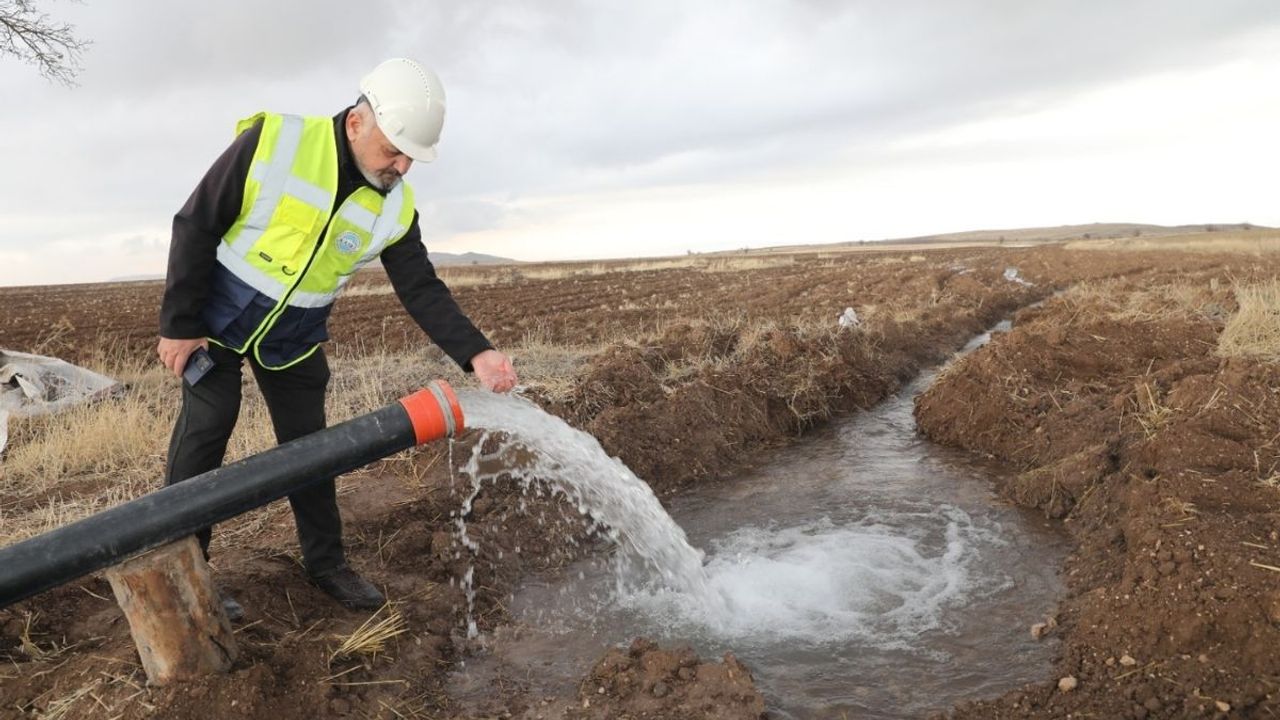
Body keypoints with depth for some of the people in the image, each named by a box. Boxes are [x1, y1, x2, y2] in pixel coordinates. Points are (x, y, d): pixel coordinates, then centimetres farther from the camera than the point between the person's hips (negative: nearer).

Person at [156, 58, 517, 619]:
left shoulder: (395, 208, -14)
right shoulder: (273, 142, -25)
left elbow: (422, 290, -12)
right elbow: (195, 226, -17)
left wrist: (475, 353, -28)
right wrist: (178, 325, -15)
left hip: (295, 337, 4)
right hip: (218, 317, -3)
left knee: (308, 443, 6)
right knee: (206, 426, -8)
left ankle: (326, 563, 21)